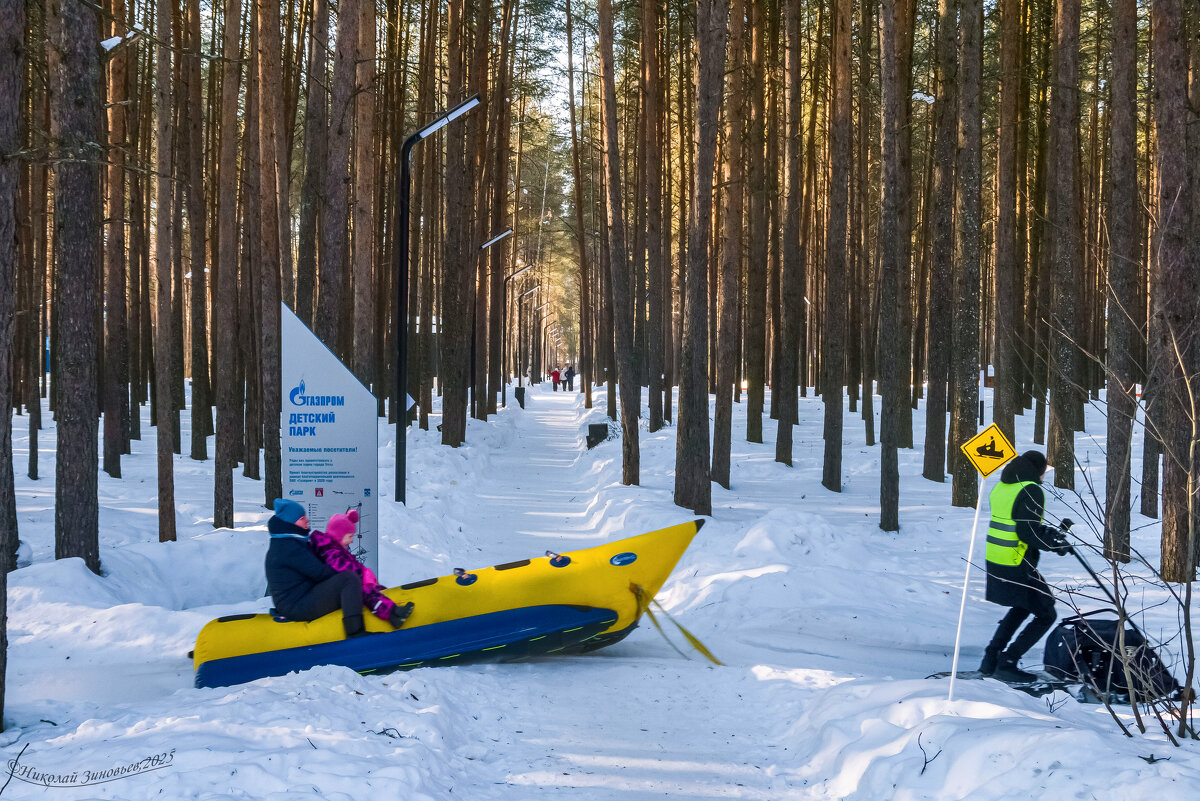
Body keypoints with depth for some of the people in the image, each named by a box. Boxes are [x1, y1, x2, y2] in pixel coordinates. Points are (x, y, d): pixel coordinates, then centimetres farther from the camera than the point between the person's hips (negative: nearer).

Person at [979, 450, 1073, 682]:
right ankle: (1007, 663, -1)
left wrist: (1047, 531, 17)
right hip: (1017, 567, -9)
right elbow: (1029, 534, -21)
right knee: (1046, 615, 4)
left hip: (995, 563, 9)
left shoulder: (1002, 487, 12)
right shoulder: (1031, 491, -15)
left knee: (1021, 608, 29)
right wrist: (1057, 545, -8)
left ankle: (990, 659, 23)